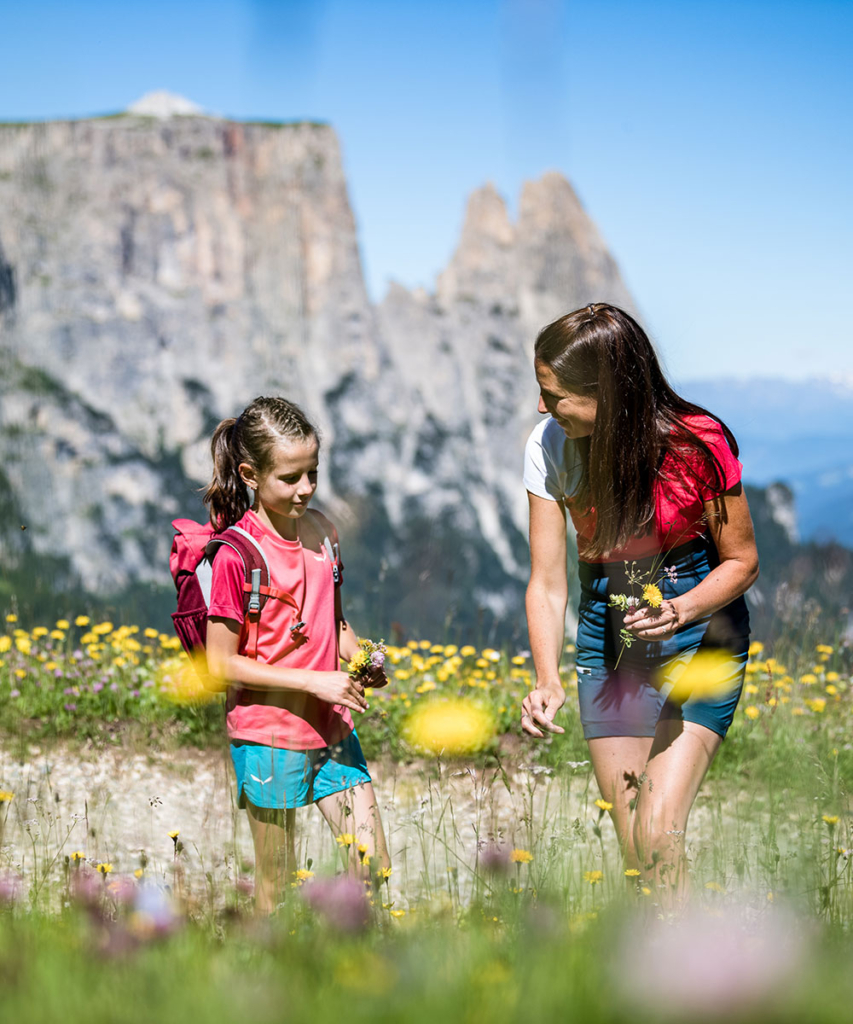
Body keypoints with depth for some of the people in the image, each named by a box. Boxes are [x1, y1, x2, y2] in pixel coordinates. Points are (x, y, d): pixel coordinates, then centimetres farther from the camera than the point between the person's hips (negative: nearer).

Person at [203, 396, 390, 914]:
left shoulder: (320, 529, 5)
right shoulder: (237, 554, -15)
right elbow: (222, 663, -14)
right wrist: (314, 681, -18)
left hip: (332, 727, 6)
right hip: (268, 735, -6)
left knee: (374, 866, 3)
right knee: (277, 892, 5)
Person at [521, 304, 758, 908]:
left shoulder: (696, 444, -20)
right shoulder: (550, 449, -12)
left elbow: (742, 561, -6)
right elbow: (547, 584, -8)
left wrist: (682, 610, -26)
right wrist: (548, 682, -24)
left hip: (700, 627, -3)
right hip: (609, 634, 3)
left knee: (660, 836, -15)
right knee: (631, 844, 2)